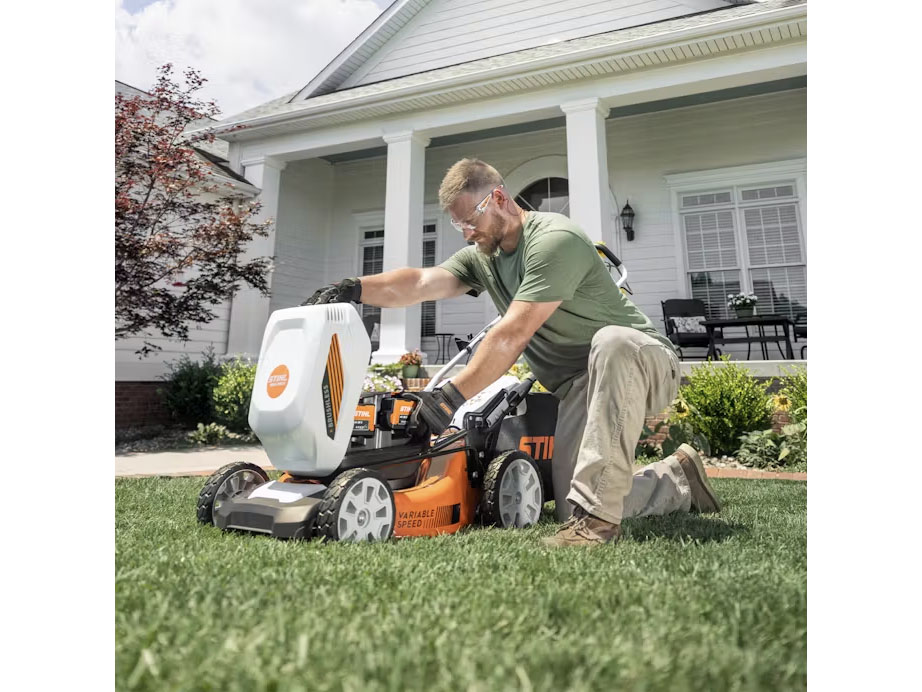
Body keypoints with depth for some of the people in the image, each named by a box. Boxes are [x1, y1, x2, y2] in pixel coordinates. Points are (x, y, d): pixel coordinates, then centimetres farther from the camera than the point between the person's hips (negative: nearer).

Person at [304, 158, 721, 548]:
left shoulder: (554, 240, -18)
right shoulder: (481, 257, 9)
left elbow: (513, 336, -26)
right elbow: (421, 283, -8)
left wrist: (452, 396, -29)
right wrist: (355, 288, -24)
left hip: (641, 360, -6)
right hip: (576, 388, 7)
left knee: (611, 342, -43)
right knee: (571, 510, -8)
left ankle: (597, 512, -34)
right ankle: (679, 480, 20)